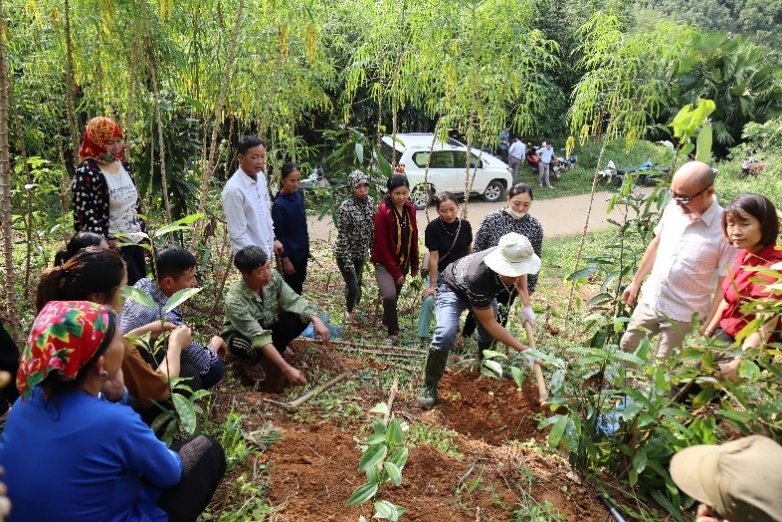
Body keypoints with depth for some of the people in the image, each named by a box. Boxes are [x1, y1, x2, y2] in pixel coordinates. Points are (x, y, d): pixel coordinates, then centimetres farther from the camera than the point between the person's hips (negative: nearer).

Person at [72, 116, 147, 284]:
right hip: (112, 247, -8)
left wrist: (141, 232, 15)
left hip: (134, 241, 8)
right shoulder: (87, 173, -14)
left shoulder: (123, 164, 8)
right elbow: (85, 217, -18)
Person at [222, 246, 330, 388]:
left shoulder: (273, 278, -22)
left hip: (267, 327, 5)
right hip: (242, 334, -5)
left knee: (300, 317, -18)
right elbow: (259, 338, -41)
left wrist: (316, 320, -37)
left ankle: (267, 357, -1)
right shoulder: (235, 300, -36)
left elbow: (294, 301, -17)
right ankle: (251, 360, -2)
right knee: (241, 346, -40)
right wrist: (287, 369, -47)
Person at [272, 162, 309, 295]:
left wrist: (306, 244, 15)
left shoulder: (299, 195, -2)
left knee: (300, 282, 20)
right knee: (291, 287, 9)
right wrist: (285, 259, -15)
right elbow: (279, 235, -17)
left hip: (302, 249, 7)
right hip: (290, 252, -7)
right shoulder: (279, 204, -22)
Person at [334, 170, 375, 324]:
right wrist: (348, 261, -21)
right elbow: (342, 236, -20)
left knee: (357, 283, 19)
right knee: (353, 288, -4)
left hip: (361, 252, 6)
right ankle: (349, 310, 28)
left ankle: (351, 308, 46)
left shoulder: (370, 201, -3)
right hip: (346, 253, -6)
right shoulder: (346, 207, -23)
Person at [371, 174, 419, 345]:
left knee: (395, 296, 16)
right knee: (389, 295, -24)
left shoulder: (410, 209, -1)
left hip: (403, 263, 6)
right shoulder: (382, 213, -19)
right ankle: (393, 332, -5)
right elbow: (381, 246, -18)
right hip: (384, 263, -6)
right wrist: (395, 272, -16)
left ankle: (387, 321, 43)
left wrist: (414, 265, 8)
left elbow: (413, 238, 7)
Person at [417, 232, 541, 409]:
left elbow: (520, 277, 1)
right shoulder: (478, 278, -46)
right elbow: (489, 323, -31)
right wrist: (523, 349, -30)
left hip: (485, 291, 6)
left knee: (489, 334, 5)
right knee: (445, 334, -25)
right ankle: (430, 386, -9)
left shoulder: (516, 259, -30)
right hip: (453, 288, -6)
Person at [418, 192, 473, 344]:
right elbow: (434, 257, -20)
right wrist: (432, 284, -20)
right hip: (440, 273, -3)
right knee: (429, 300, -19)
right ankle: (423, 335, -3)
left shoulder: (465, 225, -12)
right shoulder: (433, 227, -21)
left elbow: (469, 250, 4)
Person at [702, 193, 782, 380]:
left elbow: (765, 327, -32)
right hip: (725, 336, 8)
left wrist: (737, 364, -41)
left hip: (746, 349, -7)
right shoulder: (744, 255, -1)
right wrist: (708, 332, 16)